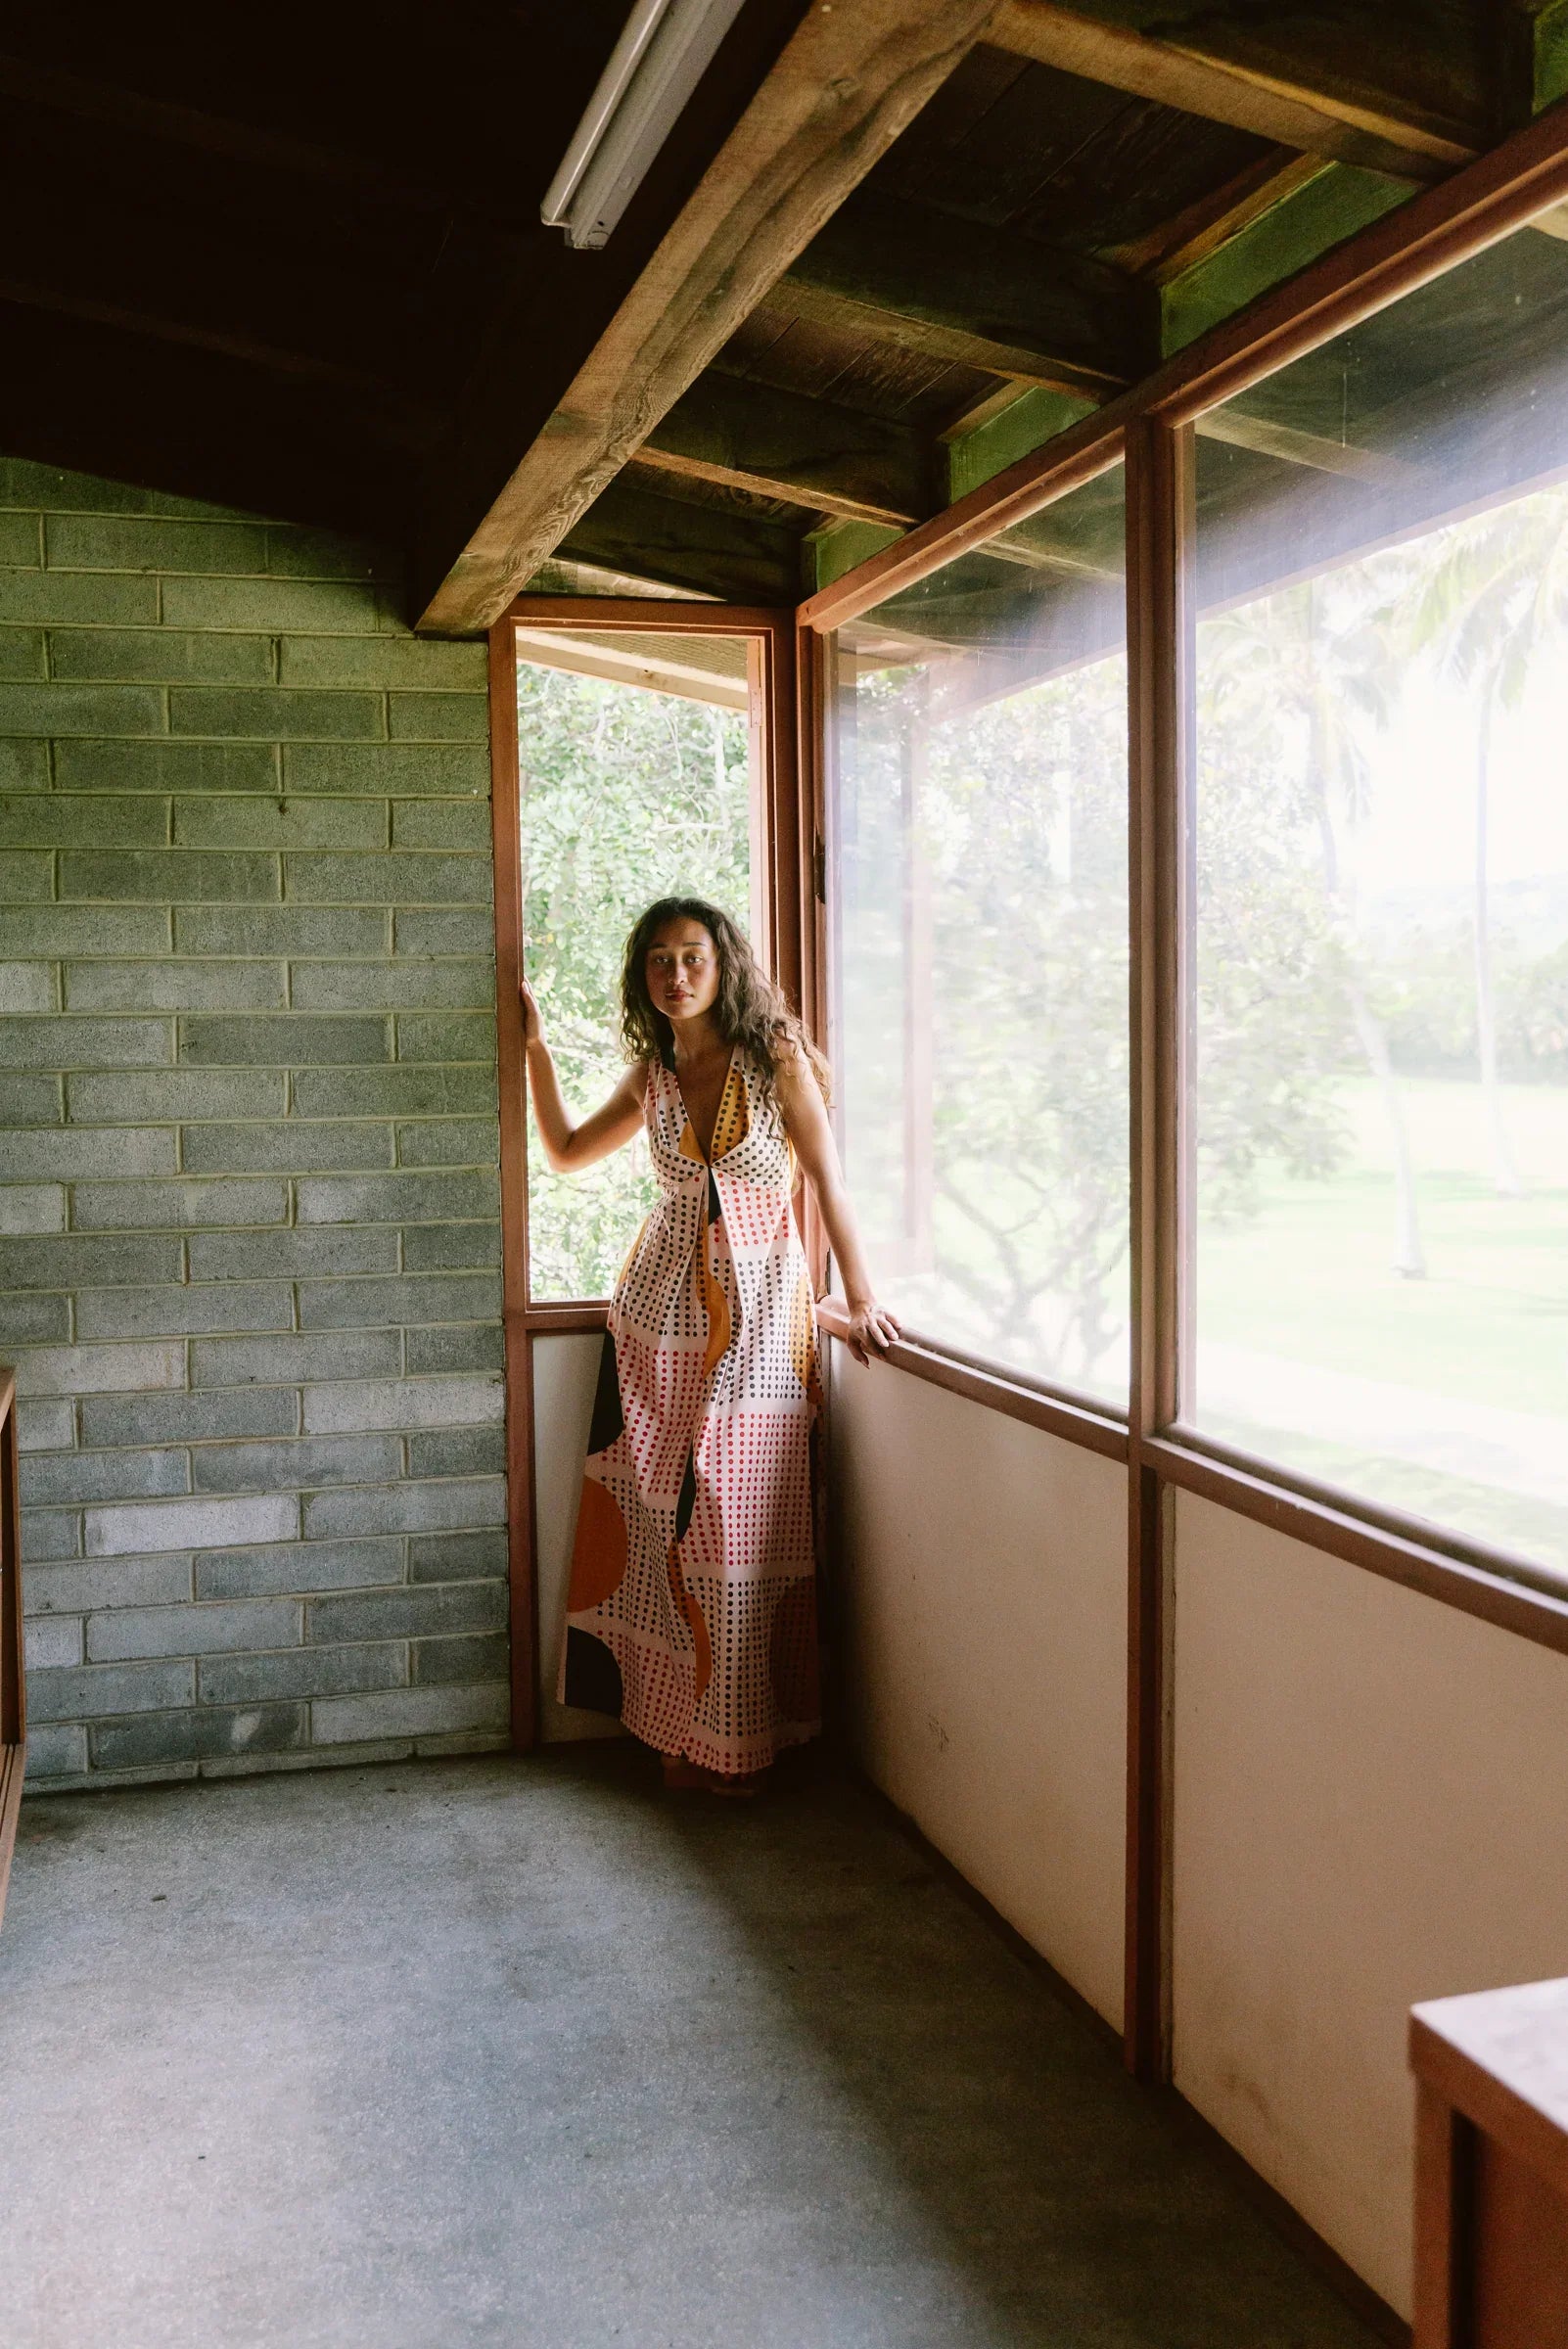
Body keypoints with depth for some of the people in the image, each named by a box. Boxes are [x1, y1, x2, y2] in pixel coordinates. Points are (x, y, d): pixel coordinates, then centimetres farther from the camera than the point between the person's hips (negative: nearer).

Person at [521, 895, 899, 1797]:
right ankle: (685, 1727, 16)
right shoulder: (652, 1075, 8)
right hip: (663, 1307, 4)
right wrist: (537, 1047, 14)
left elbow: (830, 1180, -8)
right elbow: (566, 1152, 19)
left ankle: (740, 1738, 12)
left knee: (739, 1520, -2)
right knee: (661, 1517, 3)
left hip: (759, 1313, -4)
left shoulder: (775, 1057, -5)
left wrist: (863, 1300, -14)